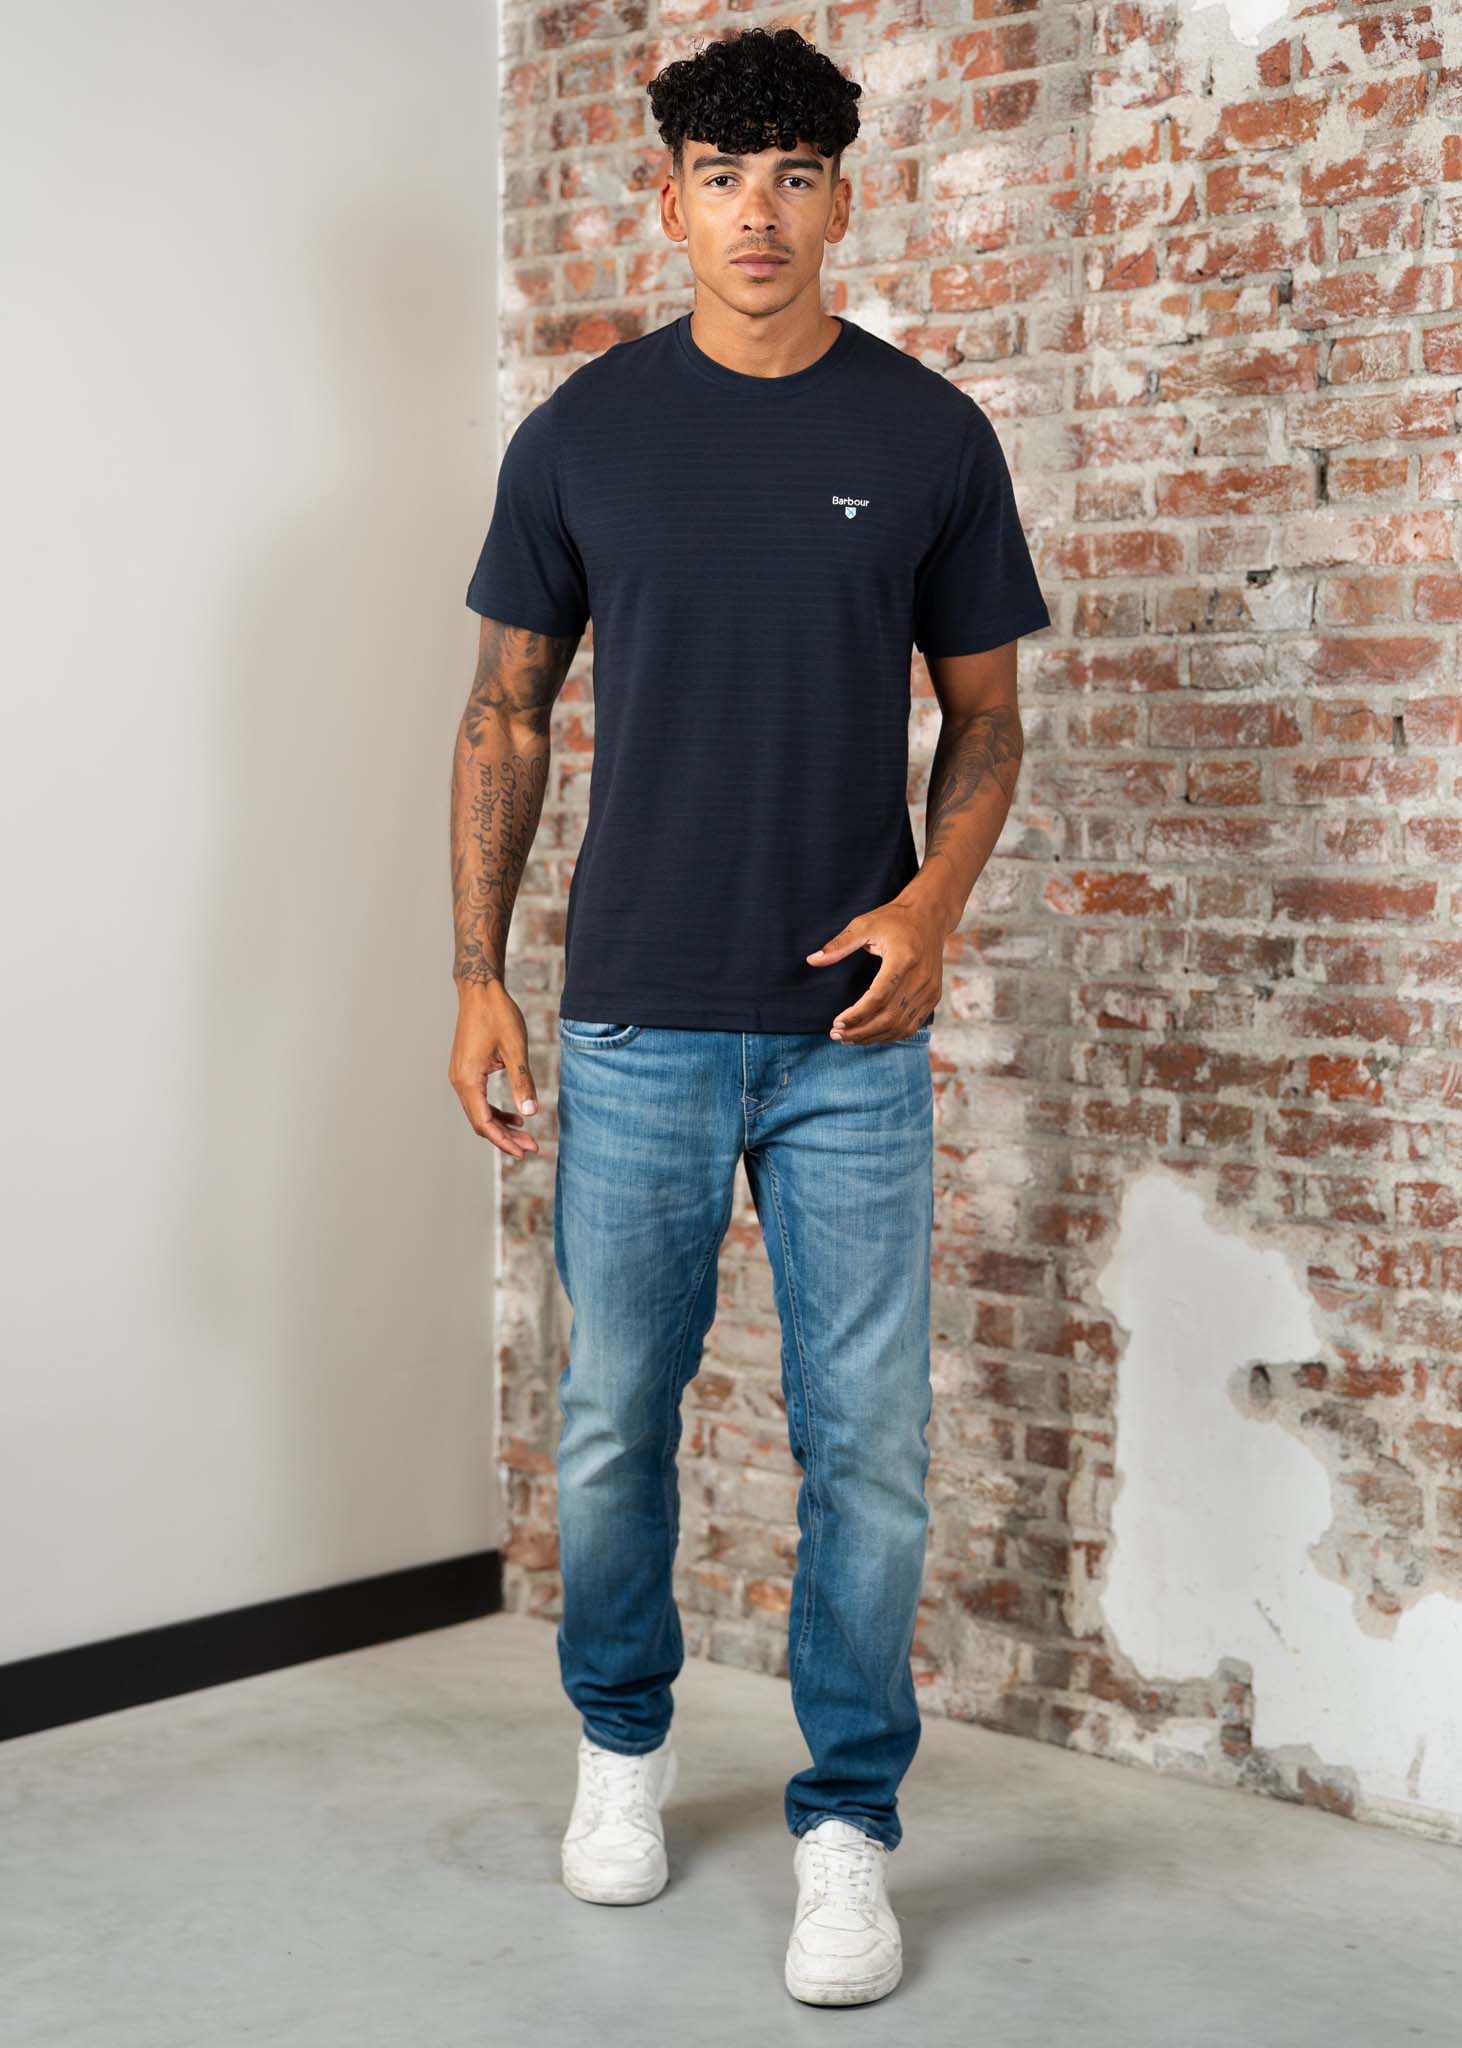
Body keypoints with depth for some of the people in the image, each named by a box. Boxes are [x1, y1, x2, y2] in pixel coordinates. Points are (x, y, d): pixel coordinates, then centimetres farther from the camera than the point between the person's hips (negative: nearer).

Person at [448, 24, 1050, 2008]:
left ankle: (848, 1820, 17)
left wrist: (935, 901, -12)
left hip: (853, 1035, 0)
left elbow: (985, 712, 7)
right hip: (634, 1027, 1)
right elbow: (509, 715, 6)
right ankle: (623, 1738, 34)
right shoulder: (584, 432, 2)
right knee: (612, 1416, 11)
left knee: (868, 1441, 2)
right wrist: (478, 974, 0)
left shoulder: (931, 435, 1)